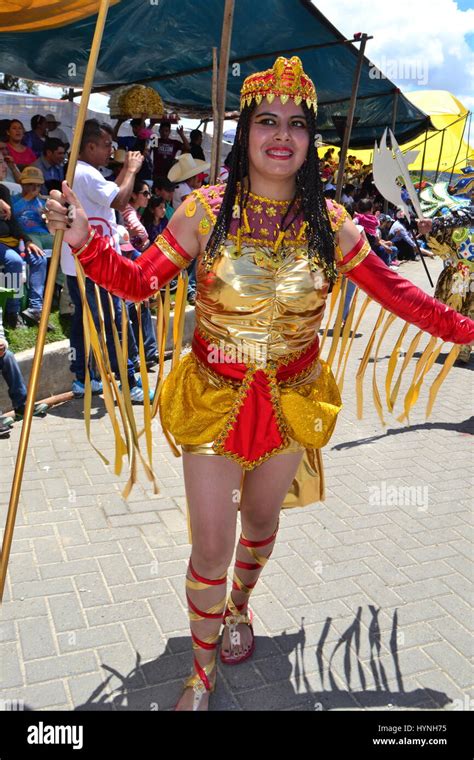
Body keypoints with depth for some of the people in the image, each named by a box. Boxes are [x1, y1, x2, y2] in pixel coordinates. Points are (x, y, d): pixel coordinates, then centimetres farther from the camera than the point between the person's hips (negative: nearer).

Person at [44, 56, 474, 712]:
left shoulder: (327, 220, -5)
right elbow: (140, 281, -8)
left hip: (291, 403, 3)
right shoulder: (206, 210, -10)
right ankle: (202, 671, 32)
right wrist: (85, 242, -24)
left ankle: (238, 607, 56)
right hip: (215, 400, -2)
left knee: (262, 519, 22)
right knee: (211, 545, 3)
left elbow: (392, 290, 2)